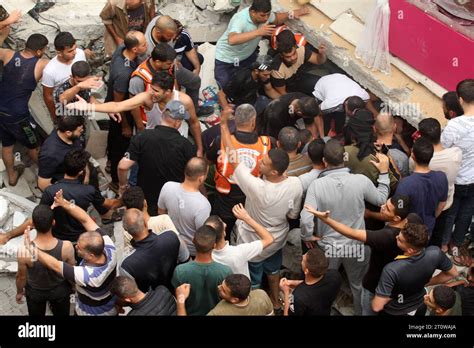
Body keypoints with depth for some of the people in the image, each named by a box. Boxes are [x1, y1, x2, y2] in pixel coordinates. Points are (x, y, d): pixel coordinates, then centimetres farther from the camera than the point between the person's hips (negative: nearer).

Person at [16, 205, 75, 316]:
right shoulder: (66, 247, -34)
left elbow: (21, 276, -17)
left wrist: (19, 292, 5)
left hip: (35, 292, 0)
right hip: (60, 290, 0)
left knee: (36, 315, 30)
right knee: (61, 314, 30)